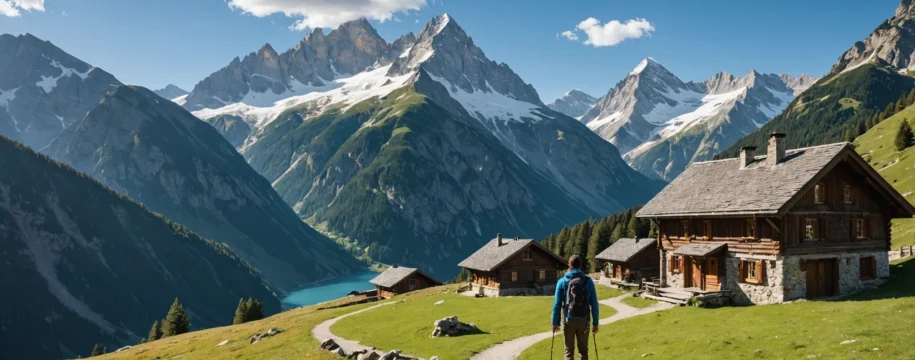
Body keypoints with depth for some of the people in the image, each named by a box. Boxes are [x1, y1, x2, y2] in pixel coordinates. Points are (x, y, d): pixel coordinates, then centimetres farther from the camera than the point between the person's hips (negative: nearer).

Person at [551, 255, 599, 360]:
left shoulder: (562, 281, -3)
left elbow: (557, 304, -4)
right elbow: (594, 304, -1)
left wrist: (555, 322, 3)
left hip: (569, 320, -1)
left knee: (569, 351, 10)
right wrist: (595, 323, 5)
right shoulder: (588, 281, -1)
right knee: (583, 350, 13)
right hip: (584, 321, 1)